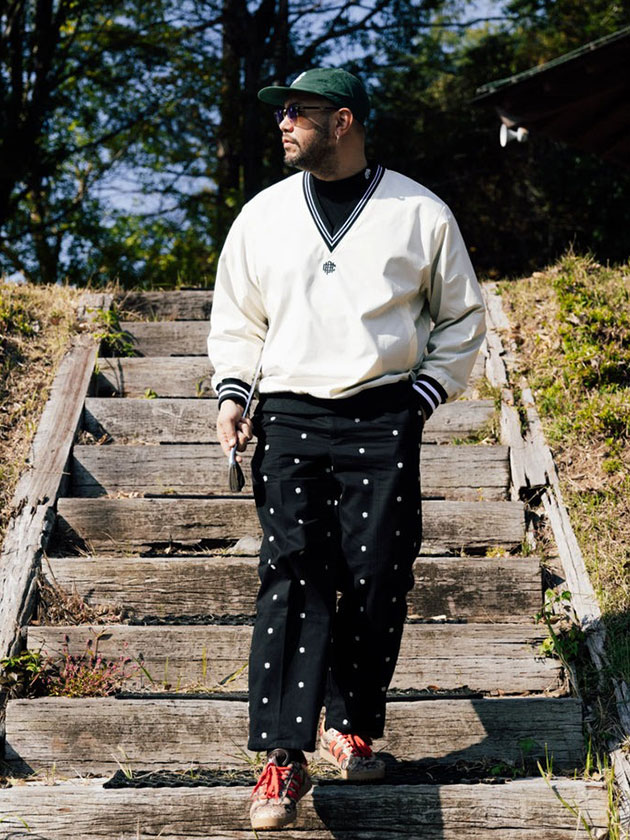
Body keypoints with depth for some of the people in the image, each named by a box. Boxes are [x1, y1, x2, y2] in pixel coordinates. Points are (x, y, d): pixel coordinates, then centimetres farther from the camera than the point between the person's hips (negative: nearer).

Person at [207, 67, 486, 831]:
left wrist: (425, 394, 2)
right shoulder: (263, 215, 12)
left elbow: (462, 316, 13)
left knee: (377, 581, -1)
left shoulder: (420, 214, 5)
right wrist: (231, 393, 6)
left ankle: (350, 727, 19)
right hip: (290, 420, 1)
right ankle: (283, 757, -13)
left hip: (383, 422, -1)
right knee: (292, 576, -11)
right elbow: (236, 318, 21)